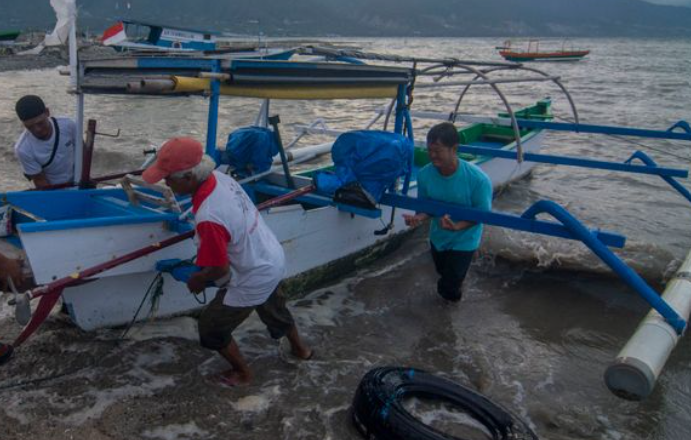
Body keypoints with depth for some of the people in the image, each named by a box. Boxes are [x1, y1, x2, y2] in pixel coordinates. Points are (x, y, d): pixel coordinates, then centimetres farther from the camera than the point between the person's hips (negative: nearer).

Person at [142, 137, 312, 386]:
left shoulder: (208, 218, -38)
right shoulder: (219, 177, -14)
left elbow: (219, 269, -27)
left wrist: (197, 281, -6)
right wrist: (206, 251, 10)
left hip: (253, 280, -8)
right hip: (273, 260, 8)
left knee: (211, 327, 14)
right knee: (274, 308, 34)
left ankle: (243, 373, 35)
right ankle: (300, 349, 59)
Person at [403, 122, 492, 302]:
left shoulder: (478, 179, -33)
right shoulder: (425, 174, -22)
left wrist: (457, 226, -40)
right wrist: (419, 217, -33)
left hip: (464, 239, -4)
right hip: (438, 236, 4)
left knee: (449, 289, -2)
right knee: (443, 273, 28)